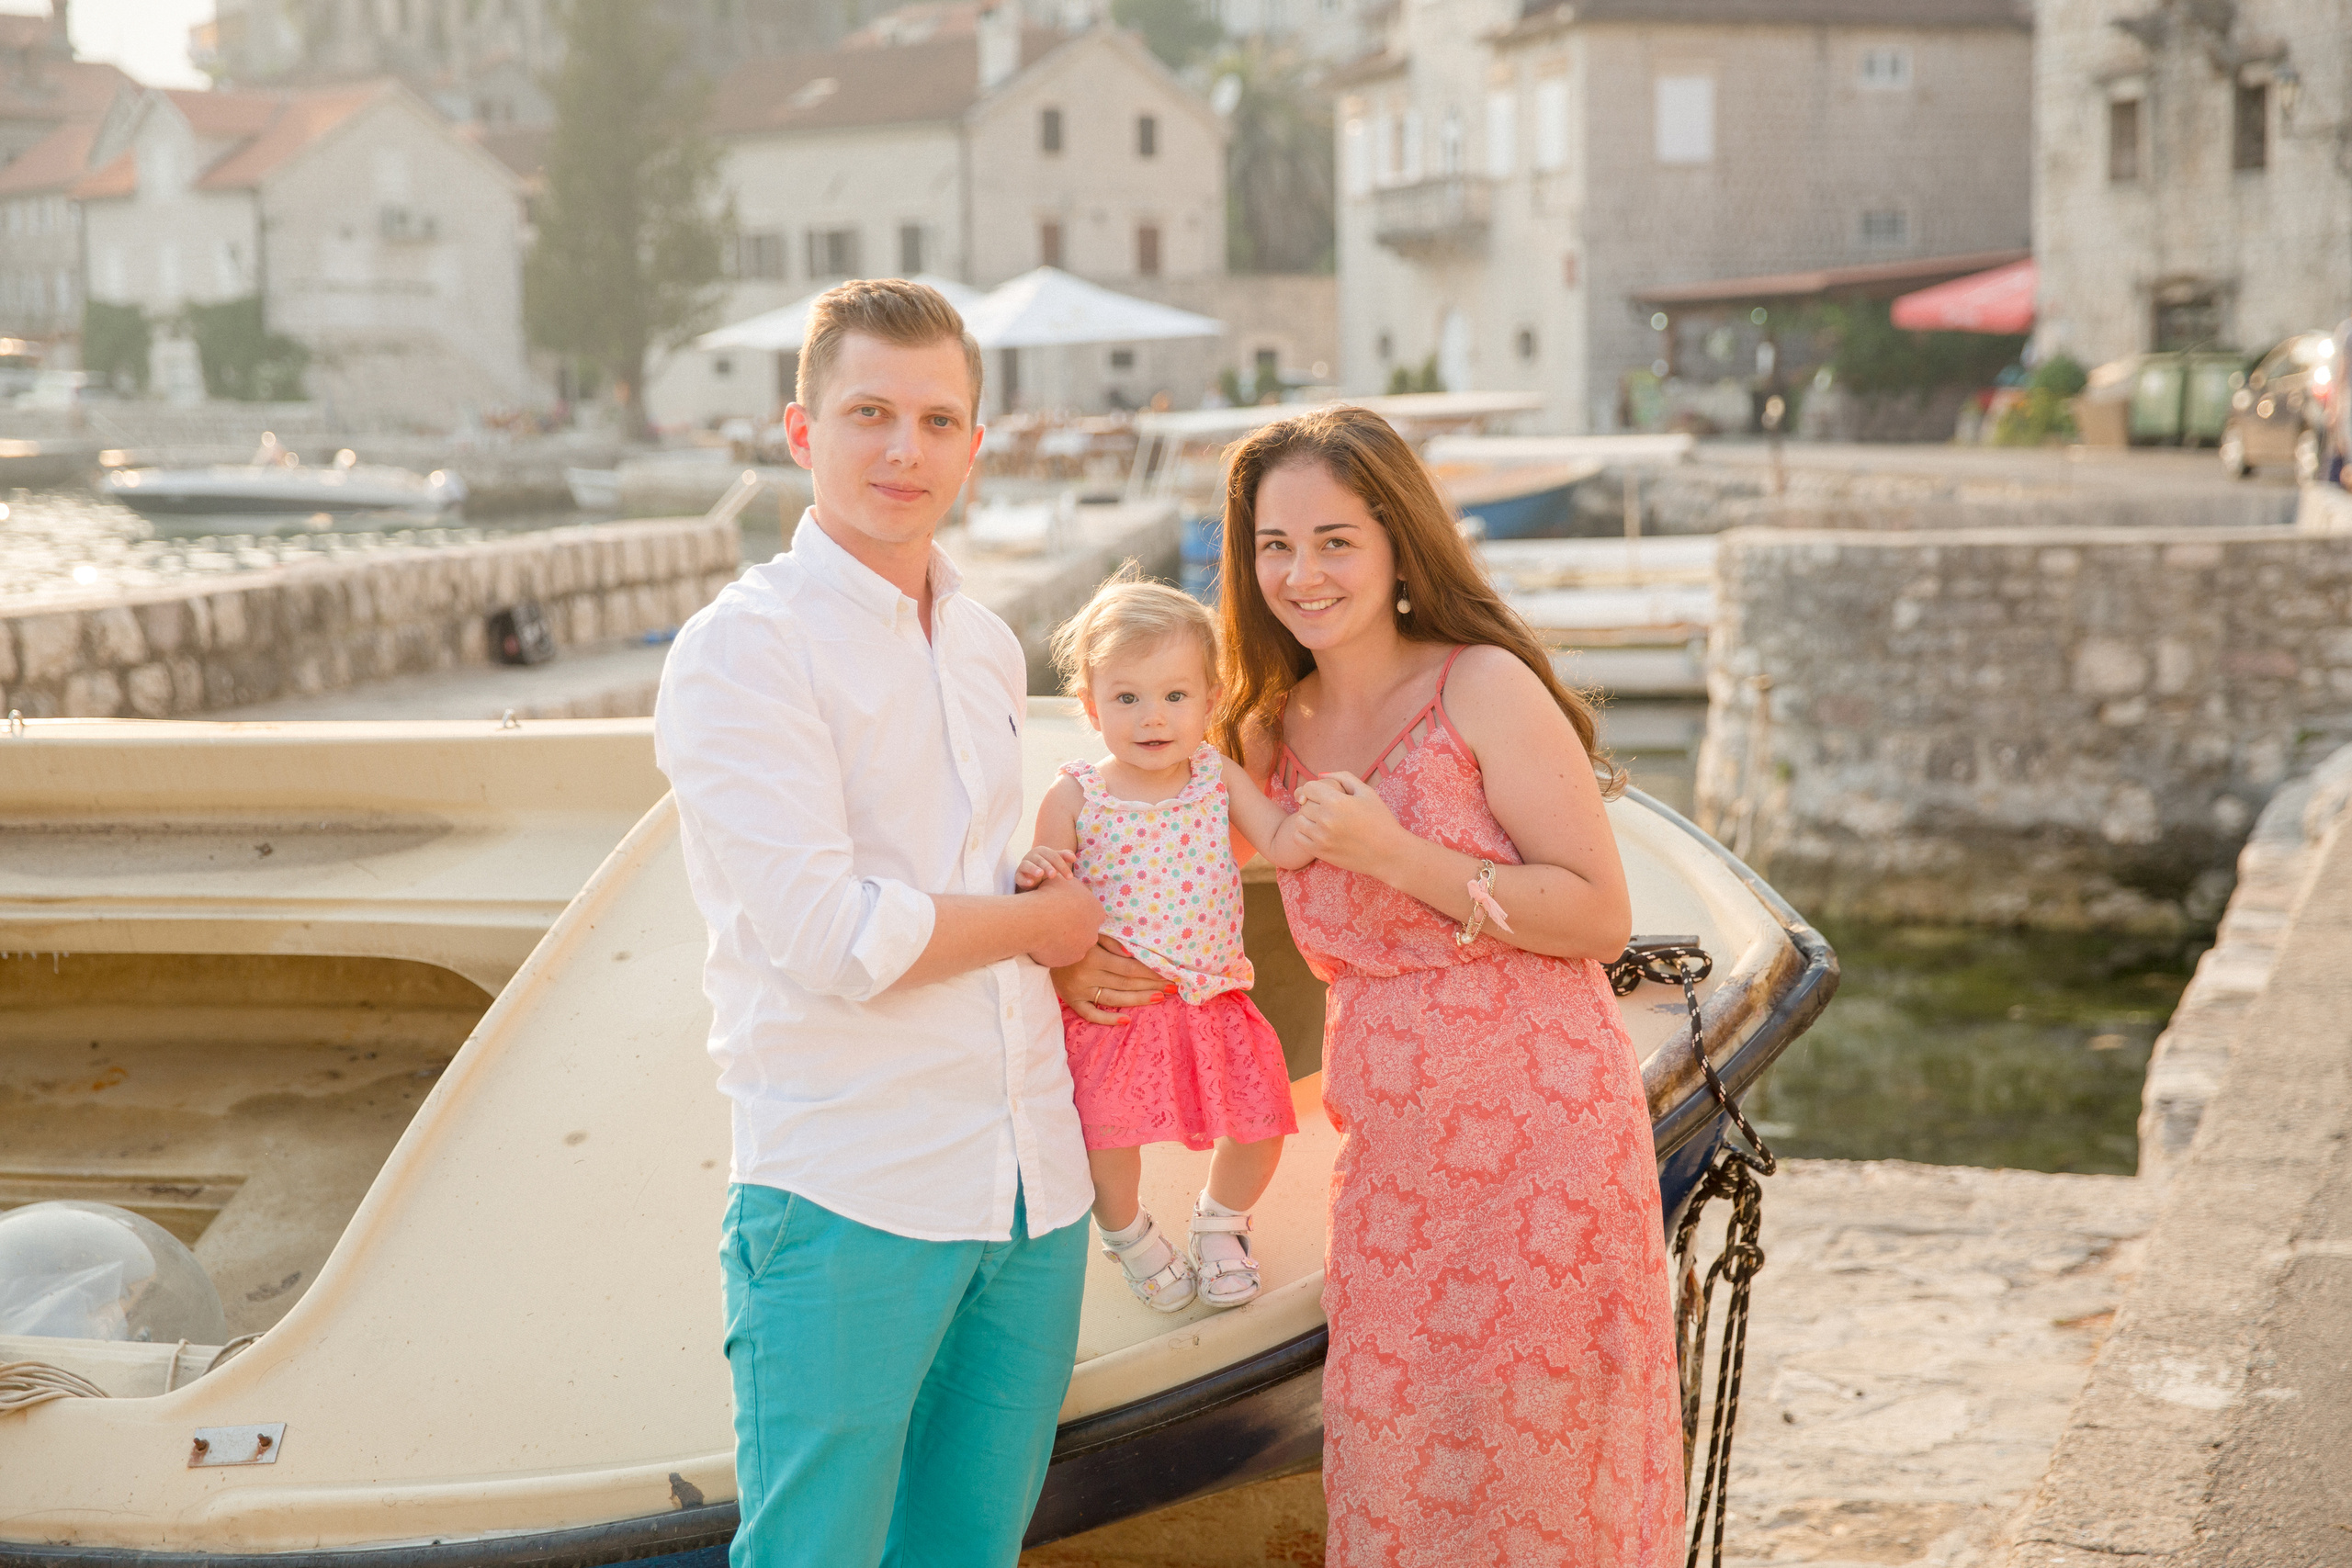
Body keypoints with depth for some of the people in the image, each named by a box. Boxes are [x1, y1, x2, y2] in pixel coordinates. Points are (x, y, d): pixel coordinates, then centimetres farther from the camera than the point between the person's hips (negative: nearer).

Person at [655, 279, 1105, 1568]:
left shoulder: (988, 649, 14)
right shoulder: (741, 650, -10)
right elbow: (827, 938, -18)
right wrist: (1043, 923, -5)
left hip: (1030, 1177, 7)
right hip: (849, 1195, -7)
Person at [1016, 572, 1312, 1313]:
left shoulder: (1219, 778, 0)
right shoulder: (1073, 798, -7)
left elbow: (1286, 846, -8)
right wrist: (1034, 878, -25)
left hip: (1213, 1000, 3)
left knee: (1259, 1130, 3)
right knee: (1109, 1142, -2)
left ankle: (1219, 1223, 37)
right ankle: (1129, 1235, 35)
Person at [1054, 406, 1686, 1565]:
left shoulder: (1484, 688, -7)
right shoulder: (1270, 733, 10)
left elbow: (1602, 915, -11)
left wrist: (1398, 857, -17)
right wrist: (1074, 956, 2)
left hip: (1536, 1134, -5)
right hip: (1385, 1155, 5)